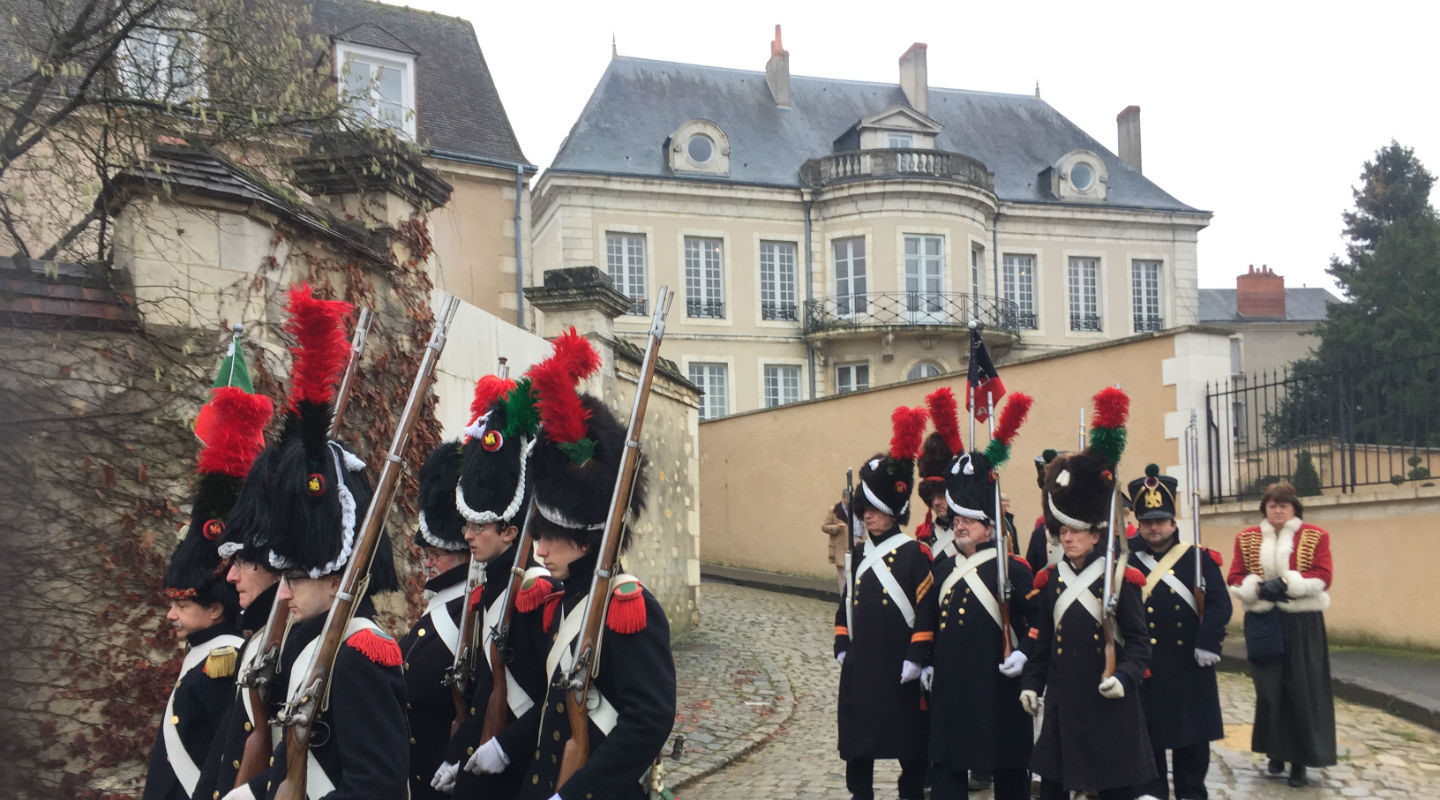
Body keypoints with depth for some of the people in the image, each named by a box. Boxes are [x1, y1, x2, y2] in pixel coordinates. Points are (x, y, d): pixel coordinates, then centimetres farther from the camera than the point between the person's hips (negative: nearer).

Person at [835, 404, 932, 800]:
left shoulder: (913, 554, -9)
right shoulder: (858, 554, 9)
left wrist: (916, 659, -14)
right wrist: (842, 647, 10)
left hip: (898, 666, -6)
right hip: (860, 663, 6)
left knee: (908, 741, 7)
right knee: (857, 740, 11)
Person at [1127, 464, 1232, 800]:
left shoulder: (1198, 557, 0)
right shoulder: (1127, 560, 1)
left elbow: (1219, 603, -5)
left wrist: (1209, 643, -14)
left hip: (1189, 662, 0)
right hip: (1143, 663, 0)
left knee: (1192, 730, 9)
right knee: (1146, 730, 7)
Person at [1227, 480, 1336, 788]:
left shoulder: (1315, 536, 2)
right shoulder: (1247, 538, 7)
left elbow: (1323, 576, -7)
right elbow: (1235, 578, 4)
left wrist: (1286, 583, -19)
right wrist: (1258, 587, -16)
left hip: (1302, 624, -1)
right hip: (1262, 622, 2)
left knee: (1303, 690, -1)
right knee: (1268, 689, 3)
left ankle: (1300, 758, 9)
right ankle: (1276, 751, 18)